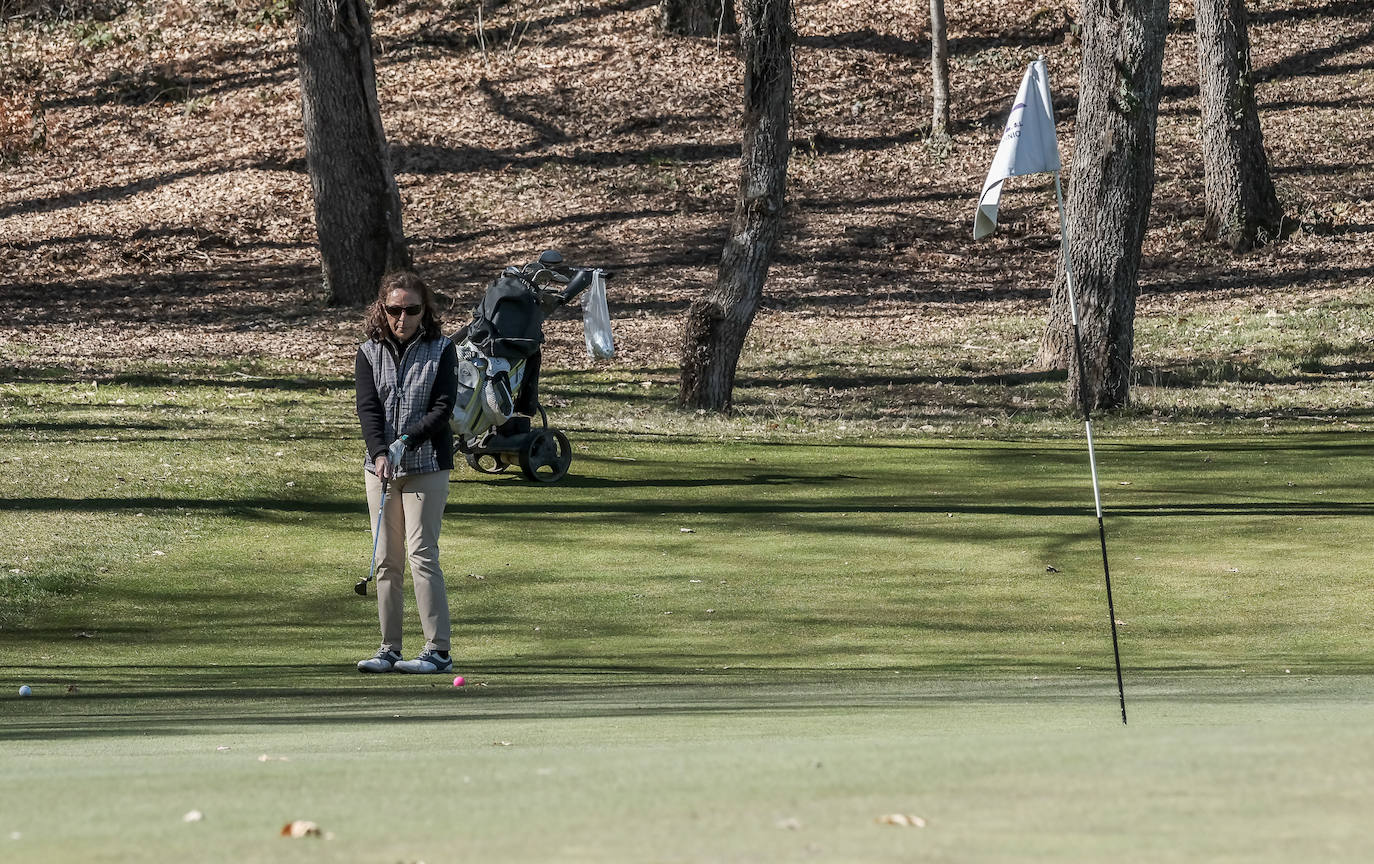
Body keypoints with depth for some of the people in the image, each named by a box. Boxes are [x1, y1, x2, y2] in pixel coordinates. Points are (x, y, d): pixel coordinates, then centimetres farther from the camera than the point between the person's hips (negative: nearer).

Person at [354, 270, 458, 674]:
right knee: (386, 559, 5)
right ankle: (389, 648, 10)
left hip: (426, 465, -3)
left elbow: (443, 408, -7)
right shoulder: (369, 353, 6)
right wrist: (379, 453, -21)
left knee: (421, 553, -10)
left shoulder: (441, 350, 0)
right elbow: (368, 409, -5)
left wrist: (406, 441, -19)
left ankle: (438, 650, -8)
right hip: (381, 466, 3)